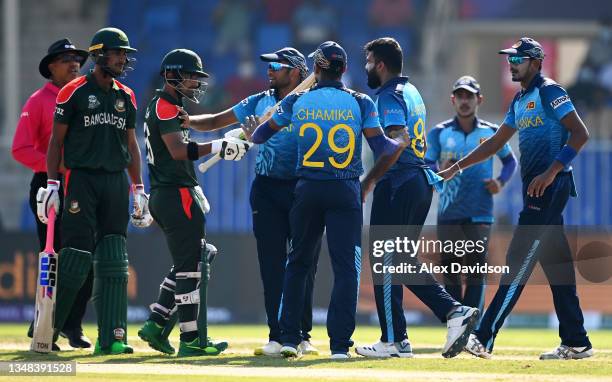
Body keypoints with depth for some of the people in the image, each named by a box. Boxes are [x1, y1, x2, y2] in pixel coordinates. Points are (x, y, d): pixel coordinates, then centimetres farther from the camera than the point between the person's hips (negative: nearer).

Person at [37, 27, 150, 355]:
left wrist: (138, 190, 12)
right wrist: (52, 184, -8)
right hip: (82, 180, -5)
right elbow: (56, 140, -1)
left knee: (114, 263, 0)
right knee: (75, 259, -10)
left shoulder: (126, 96, 14)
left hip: (116, 181, 5)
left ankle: (111, 338, 1)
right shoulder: (75, 92, -2)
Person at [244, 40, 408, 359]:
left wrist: (252, 135, 38)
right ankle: (339, 343, -7)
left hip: (307, 189, 2)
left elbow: (263, 133, 15)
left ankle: (289, 337, 11)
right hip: (346, 192, -2)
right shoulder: (360, 103, -2)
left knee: (298, 263, 15)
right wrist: (403, 142, 15)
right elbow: (382, 147, -7)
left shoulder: (297, 102, 3)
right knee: (347, 266, 1)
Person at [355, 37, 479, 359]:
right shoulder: (411, 92, 18)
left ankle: (394, 340, -4)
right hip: (423, 182, 9)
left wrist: (369, 179, -24)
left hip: (398, 184, -9)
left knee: (386, 261, -4)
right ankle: (454, 311, 1)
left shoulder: (390, 96, -10)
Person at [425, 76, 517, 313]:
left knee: (476, 274, -5)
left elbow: (510, 161, 20)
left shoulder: (491, 132, 6)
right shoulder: (439, 133, 4)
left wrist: (501, 182, 1)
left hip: (480, 214, 0)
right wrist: (441, 172, -21)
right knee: (450, 272, 1)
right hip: (448, 214, 0)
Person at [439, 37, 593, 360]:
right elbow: (496, 142, 27)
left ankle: (485, 338, -17)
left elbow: (580, 133, -16)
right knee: (555, 263, 9)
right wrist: (457, 167, 22)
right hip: (536, 187, 10)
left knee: (519, 261, -12)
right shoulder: (520, 101, 20)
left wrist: (551, 172, -23)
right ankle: (575, 343, 10)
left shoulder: (550, 92, -8)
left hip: (550, 185, -10)